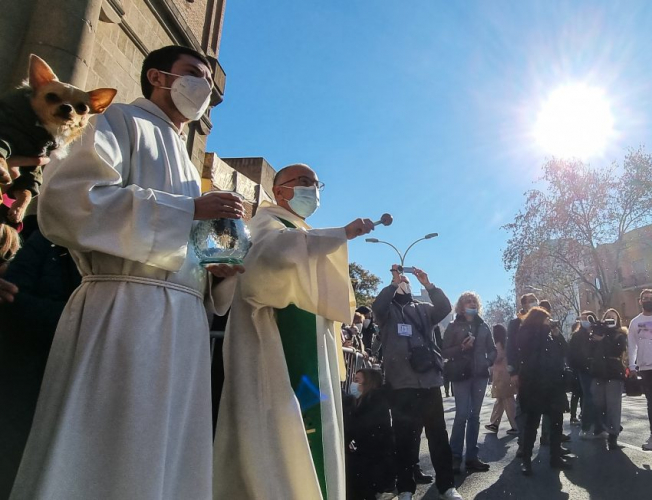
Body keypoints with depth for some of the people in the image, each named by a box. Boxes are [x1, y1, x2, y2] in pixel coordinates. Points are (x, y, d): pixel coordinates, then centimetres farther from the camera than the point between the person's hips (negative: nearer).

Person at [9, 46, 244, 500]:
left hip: (185, 321, 7)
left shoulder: (186, 163, 29)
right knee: (102, 462, -6)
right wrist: (188, 210, -10)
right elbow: (65, 199, -10)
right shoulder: (124, 121, 10)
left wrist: (220, 271, 5)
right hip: (126, 308, -7)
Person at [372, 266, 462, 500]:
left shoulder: (423, 309, 12)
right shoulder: (388, 311, 6)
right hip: (402, 385, -2)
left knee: (438, 435, 11)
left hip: (430, 382, 2)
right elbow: (377, 306, -16)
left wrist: (428, 284, -14)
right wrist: (393, 283, -16)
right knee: (405, 438, 7)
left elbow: (445, 307, -5)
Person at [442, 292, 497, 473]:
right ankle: (455, 457, 2)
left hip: (480, 375, 4)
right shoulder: (453, 326, -1)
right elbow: (445, 351, -4)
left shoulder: (483, 326, 10)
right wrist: (462, 347, -18)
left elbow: (492, 349, 16)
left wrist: (488, 361, -2)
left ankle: (472, 457, 15)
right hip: (461, 375, -4)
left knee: (474, 416, 8)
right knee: (462, 415, -8)